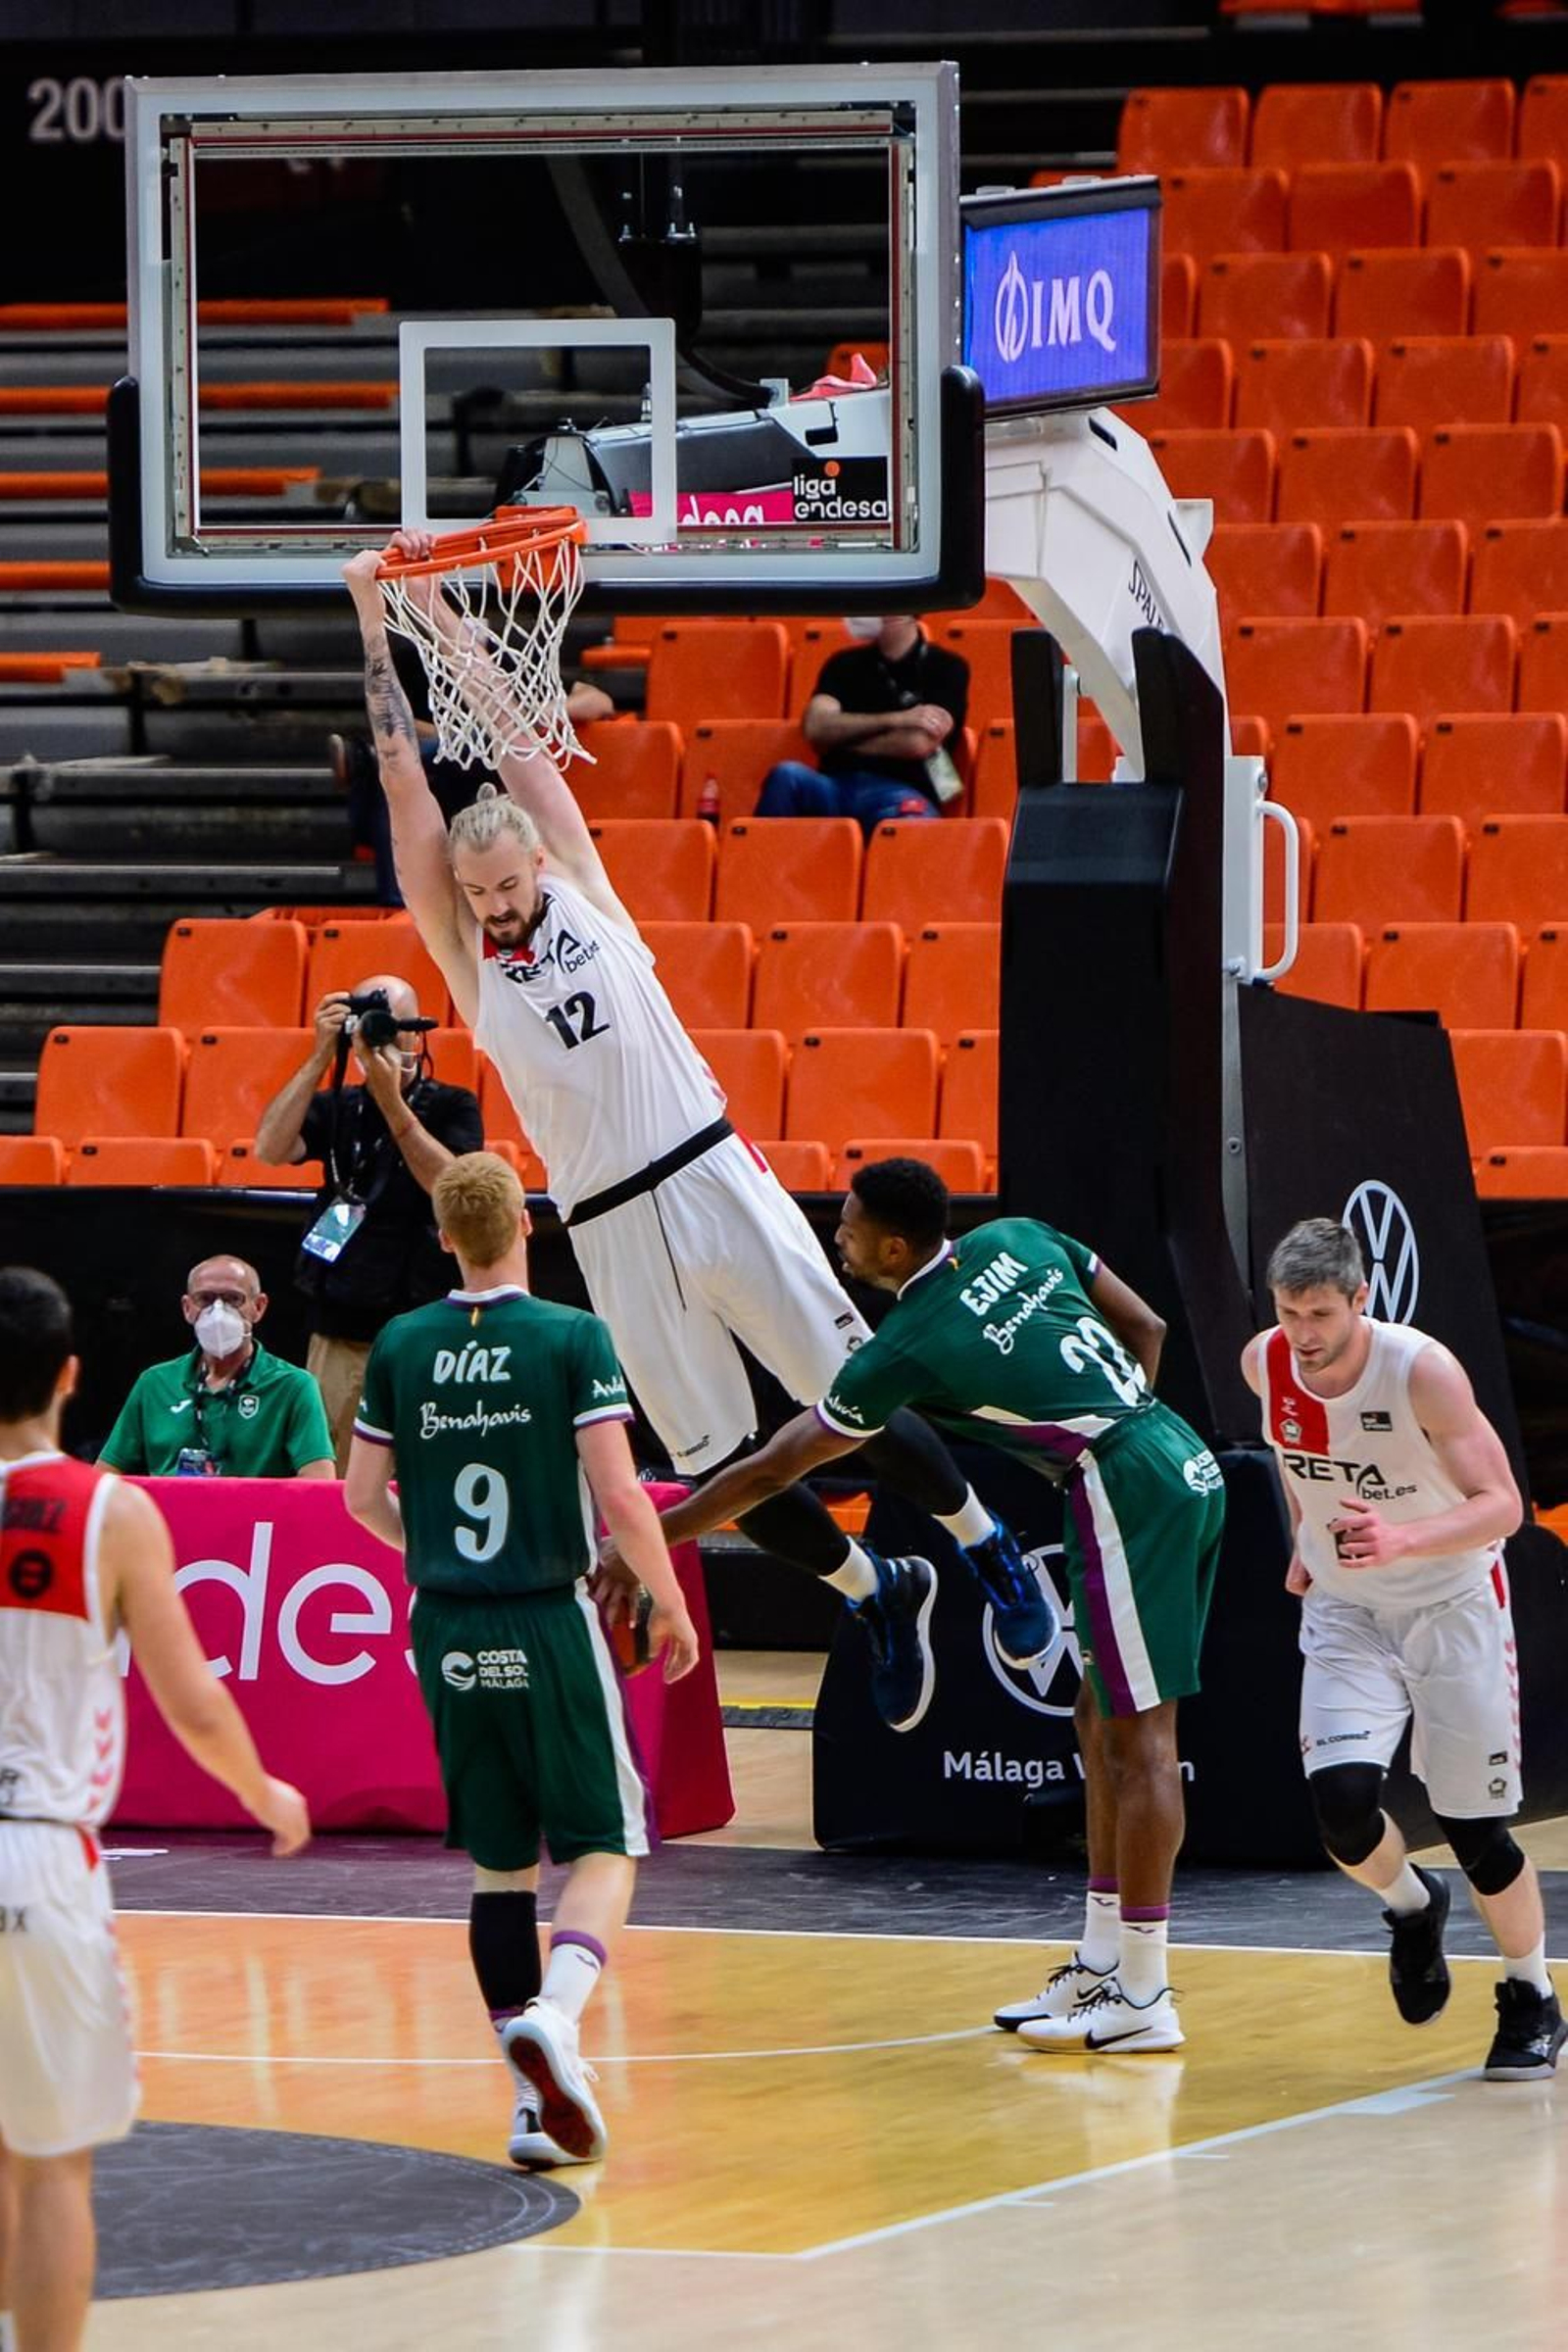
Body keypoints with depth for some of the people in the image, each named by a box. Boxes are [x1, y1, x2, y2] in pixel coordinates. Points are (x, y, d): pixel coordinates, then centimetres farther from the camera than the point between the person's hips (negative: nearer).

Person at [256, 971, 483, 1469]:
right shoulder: (338, 1108, 14)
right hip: (339, 1337, 3)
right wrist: (320, 1057, -8)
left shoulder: (452, 1107, 6)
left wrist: (391, 1101, -15)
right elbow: (272, 1148, -4)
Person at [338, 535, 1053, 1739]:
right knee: (723, 1467, 2)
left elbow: (514, 736, 2)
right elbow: (407, 778, -2)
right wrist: (377, 621, -5)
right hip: (615, 1230, 1)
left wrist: (443, 612, 3)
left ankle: (990, 1548, 19)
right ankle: (878, 1597, 23)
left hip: (715, 1178, -1)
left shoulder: (585, 895, 4)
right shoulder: (467, 957, 3)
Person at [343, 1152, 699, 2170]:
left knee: (502, 1864, 12)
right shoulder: (572, 1339, -9)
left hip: (448, 1631, 4)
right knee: (602, 1848, 5)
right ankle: (554, 2015, -23)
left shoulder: (401, 1346, 3)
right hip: (549, 1626, -4)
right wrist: (670, 1601, 1)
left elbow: (363, 1495, 9)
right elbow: (618, 1491, -13)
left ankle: (540, 2096, 9)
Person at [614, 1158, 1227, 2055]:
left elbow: (772, 1471, -3)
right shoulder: (1019, 1239, 10)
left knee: (1138, 1734, -6)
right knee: (1105, 1719, 15)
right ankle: (1101, 1968, 20)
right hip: (1190, 1467, 9)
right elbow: (1144, 1328, 17)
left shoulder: (907, 1349, -9)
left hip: (1126, 1493, -9)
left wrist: (646, 1543, 5)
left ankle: (1143, 1998, -5)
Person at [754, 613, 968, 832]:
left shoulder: (946, 667, 9)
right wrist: (896, 720, -7)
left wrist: (842, 738, 5)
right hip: (837, 786, 4)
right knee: (787, 776, -31)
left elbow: (919, 744, -5)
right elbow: (815, 728, 2)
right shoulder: (845, 664, 20)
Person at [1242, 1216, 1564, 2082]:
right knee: (1341, 1803, -17)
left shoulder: (1422, 1371, -27)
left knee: (1474, 1828, -3)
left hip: (1451, 1602, -3)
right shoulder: (1265, 1363, -12)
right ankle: (1412, 1907, 17)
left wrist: (1404, 1541, -44)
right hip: (1344, 1609, 3)